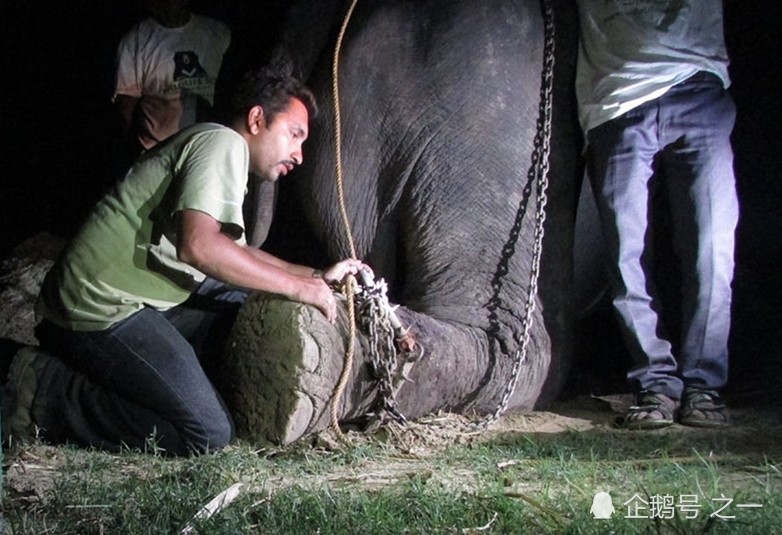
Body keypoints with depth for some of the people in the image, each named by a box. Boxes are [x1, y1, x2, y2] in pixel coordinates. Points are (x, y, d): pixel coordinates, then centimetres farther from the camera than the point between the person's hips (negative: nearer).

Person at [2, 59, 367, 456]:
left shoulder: (226, 153, 21)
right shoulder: (223, 142, -11)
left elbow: (236, 253, 28)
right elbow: (199, 244, -26)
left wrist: (316, 277, 17)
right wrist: (297, 287, -17)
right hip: (101, 308, -11)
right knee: (207, 434, -17)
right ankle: (43, 391, -9)